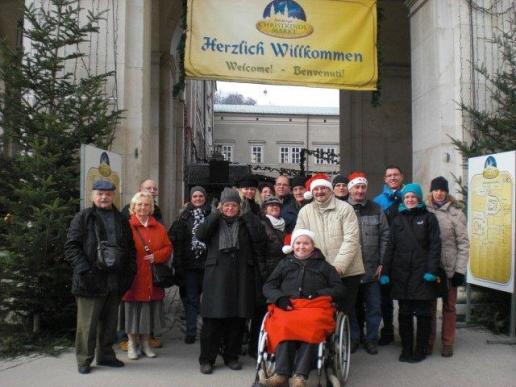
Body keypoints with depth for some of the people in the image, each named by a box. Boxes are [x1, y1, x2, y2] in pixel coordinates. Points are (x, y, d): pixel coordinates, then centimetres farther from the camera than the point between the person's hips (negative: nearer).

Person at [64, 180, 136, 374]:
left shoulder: (121, 220, 14)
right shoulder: (83, 217, 0)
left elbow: (131, 248, 17)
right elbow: (71, 246, -6)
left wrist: (129, 272, 6)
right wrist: (84, 269, -16)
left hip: (115, 282, 5)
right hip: (91, 280, -4)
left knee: (110, 321, 14)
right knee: (88, 322, 3)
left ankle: (105, 355, 28)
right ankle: (84, 360, 18)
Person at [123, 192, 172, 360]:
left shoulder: (159, 228, 10)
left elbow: (168, 248, 7)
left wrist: (156, 256, -9)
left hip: (152, 280, 4)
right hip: (133, 278, -4)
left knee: (149, 311, 11)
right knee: (133, 311, 5)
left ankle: (145, 342, 27)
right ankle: (132, 343, 21)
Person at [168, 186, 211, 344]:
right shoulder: (184, 217, 5)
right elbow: (176, 239, 0)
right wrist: (179, 264, -8)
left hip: (207, 263, -1)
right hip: (189, 264, 1)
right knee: (191, 299, 5)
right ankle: (191, 333, 11)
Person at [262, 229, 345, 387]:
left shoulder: (324, 265, 26)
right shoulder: (284, 263, 29)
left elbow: (339, 290, 16)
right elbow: (268, 286, 19)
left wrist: (318, 294, -4)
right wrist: (280, 298, -3)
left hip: (316, 306, -1)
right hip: (287, 306, 1)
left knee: (311, 326, -36)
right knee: (284, 325, -35)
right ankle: (281, 373, -42)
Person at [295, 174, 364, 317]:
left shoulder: (345, 208, -3)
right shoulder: (305, 211, 6)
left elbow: (351, 239, -10)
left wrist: (339, 265, -18)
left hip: (347, 271, -2)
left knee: (345, 311, 5)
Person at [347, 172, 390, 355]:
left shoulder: (376, 210, 4)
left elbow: (385, 236, 5)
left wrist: (382, 263, 0)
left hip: (372, 269, 1)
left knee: (373, 306, 8)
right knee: (352, 306, 10)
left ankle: (371, 339, 23)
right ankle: (354, 338, 25)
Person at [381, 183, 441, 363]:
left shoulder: (428, 218, 4)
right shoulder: (397, 220, 13)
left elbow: (435, 245, -3)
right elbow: (390, 247, 8)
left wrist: (432, 270, -13)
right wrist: (385, 271, 2)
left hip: (422, 274, -3)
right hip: (401, 274, 3)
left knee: (423, 313, 4)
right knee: (404, 313, 7)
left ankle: (420, 350, 14)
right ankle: (406, 349, 16)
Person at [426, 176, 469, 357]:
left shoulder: (455, 213, -4)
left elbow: (463, 243, -5)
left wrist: (460, 270, -9)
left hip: (449, 268, -1)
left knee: (449, 306, 10)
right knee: (429, 305, 10)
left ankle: (447, 342, 22)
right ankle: (428, 341, 22)